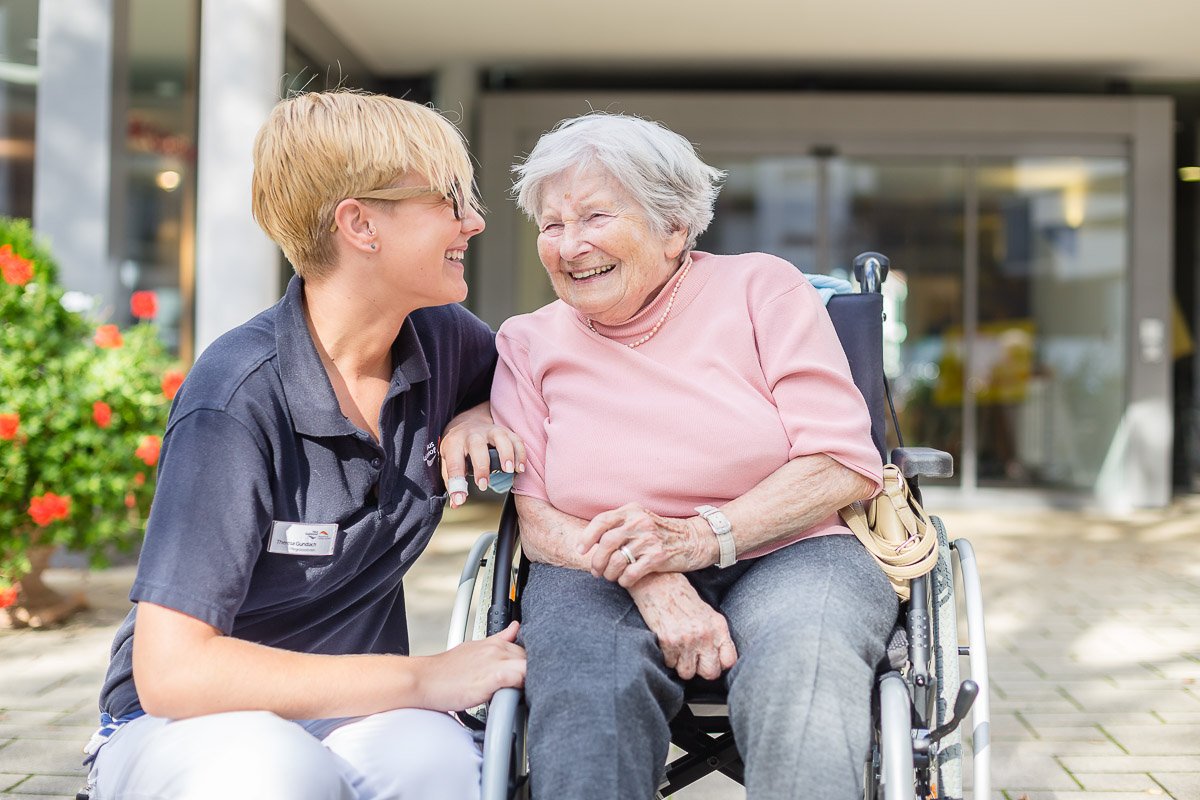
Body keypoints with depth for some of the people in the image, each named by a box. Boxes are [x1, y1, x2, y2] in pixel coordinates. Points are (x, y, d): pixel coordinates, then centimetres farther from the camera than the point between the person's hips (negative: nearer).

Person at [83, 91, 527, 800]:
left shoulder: (441, 340, -3)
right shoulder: (239, 395, -21)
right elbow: (171, 671, -26)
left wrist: (482, 415, -4)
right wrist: (427, 678, -24)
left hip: (355, 715, 4)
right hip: (182, 724, -3)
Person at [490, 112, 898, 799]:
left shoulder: (761, 288, 6)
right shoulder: (529, 345, 13)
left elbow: (846, 466, -3)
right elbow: (536, 517, 3)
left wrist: (703, 536, -18)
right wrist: (650, 583, -18)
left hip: (786, 554, -1)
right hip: (606, 580, 1)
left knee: (802, 669, -36)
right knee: (590, 688, -33)